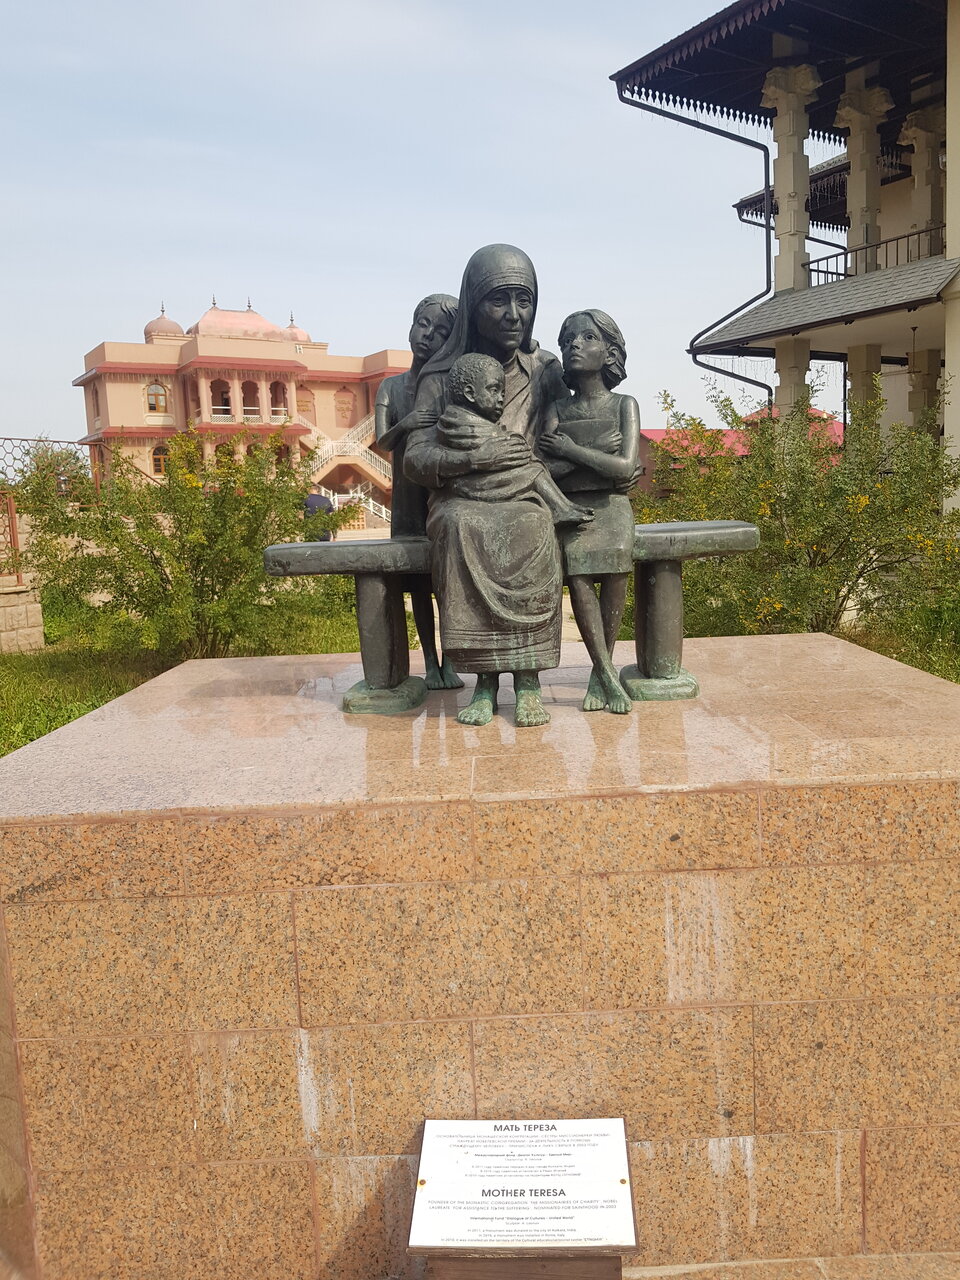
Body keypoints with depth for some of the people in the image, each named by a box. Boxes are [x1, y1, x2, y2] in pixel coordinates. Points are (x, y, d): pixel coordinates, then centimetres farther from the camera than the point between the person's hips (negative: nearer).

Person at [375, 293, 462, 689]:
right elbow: (383, 441, -9)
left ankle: (450, 661, 12)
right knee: (419, 582, 6)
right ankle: (430, 661, 16)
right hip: (409, 497, 2)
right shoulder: (392, 387, 4)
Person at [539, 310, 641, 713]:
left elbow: (625, 467, -9)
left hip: (611, 506, -1)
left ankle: (600, 672, -11)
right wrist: (596, 453, -10)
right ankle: (608, 675, -17)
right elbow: (542, 468, -5)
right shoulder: (558, 410, 9)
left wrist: (571, 449, -6)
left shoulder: (624, 405, 5)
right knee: (578, 575, -21)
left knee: (616, 568, -24)